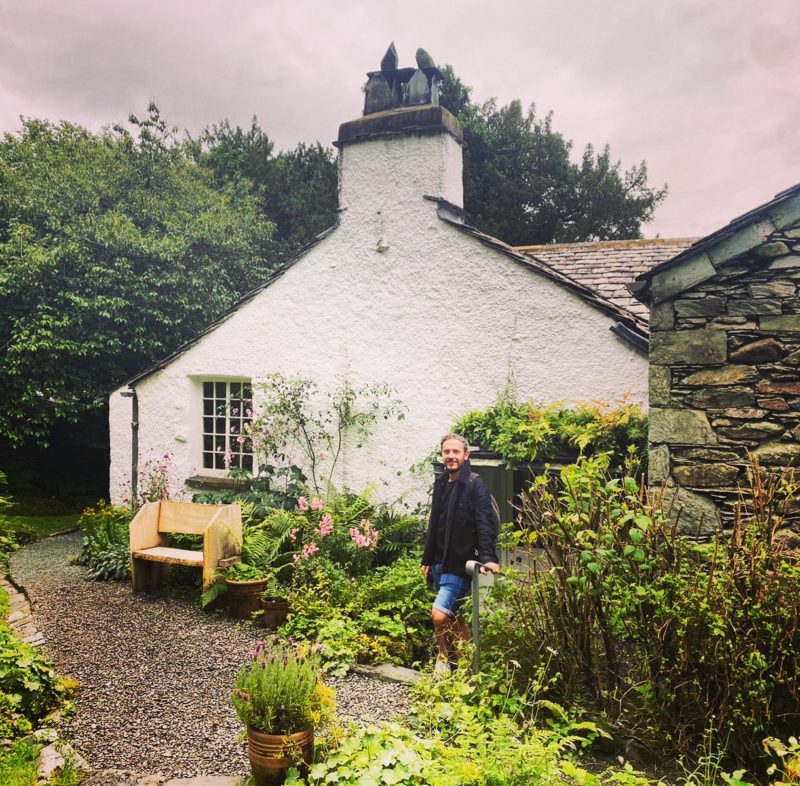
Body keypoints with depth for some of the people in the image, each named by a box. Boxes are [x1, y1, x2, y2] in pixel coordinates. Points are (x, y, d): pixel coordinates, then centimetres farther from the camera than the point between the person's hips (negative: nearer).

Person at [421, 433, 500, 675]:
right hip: (440, 562, 7)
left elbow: (484, 525, -19)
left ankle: (443, 658, 7)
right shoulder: (440, 484, 11)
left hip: (460, 563, -7)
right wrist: (427, 560, 18)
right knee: (454, 617, 13)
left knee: (439, 614, -15)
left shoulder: (475, 485, -10)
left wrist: (488, 557, -32)